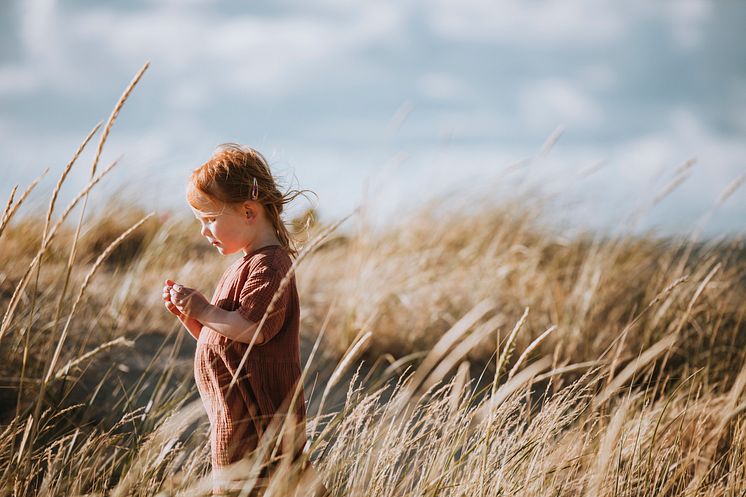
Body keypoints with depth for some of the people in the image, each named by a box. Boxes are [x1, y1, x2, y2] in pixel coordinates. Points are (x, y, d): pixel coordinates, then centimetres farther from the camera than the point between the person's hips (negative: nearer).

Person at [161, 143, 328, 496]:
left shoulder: (269, 264, -13)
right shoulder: (241, 267, 20)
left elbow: (253, 329, -26)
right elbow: (220, 336, 22)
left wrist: (203, 310, -16)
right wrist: (187, 313, 7)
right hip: (234, 419, 11)